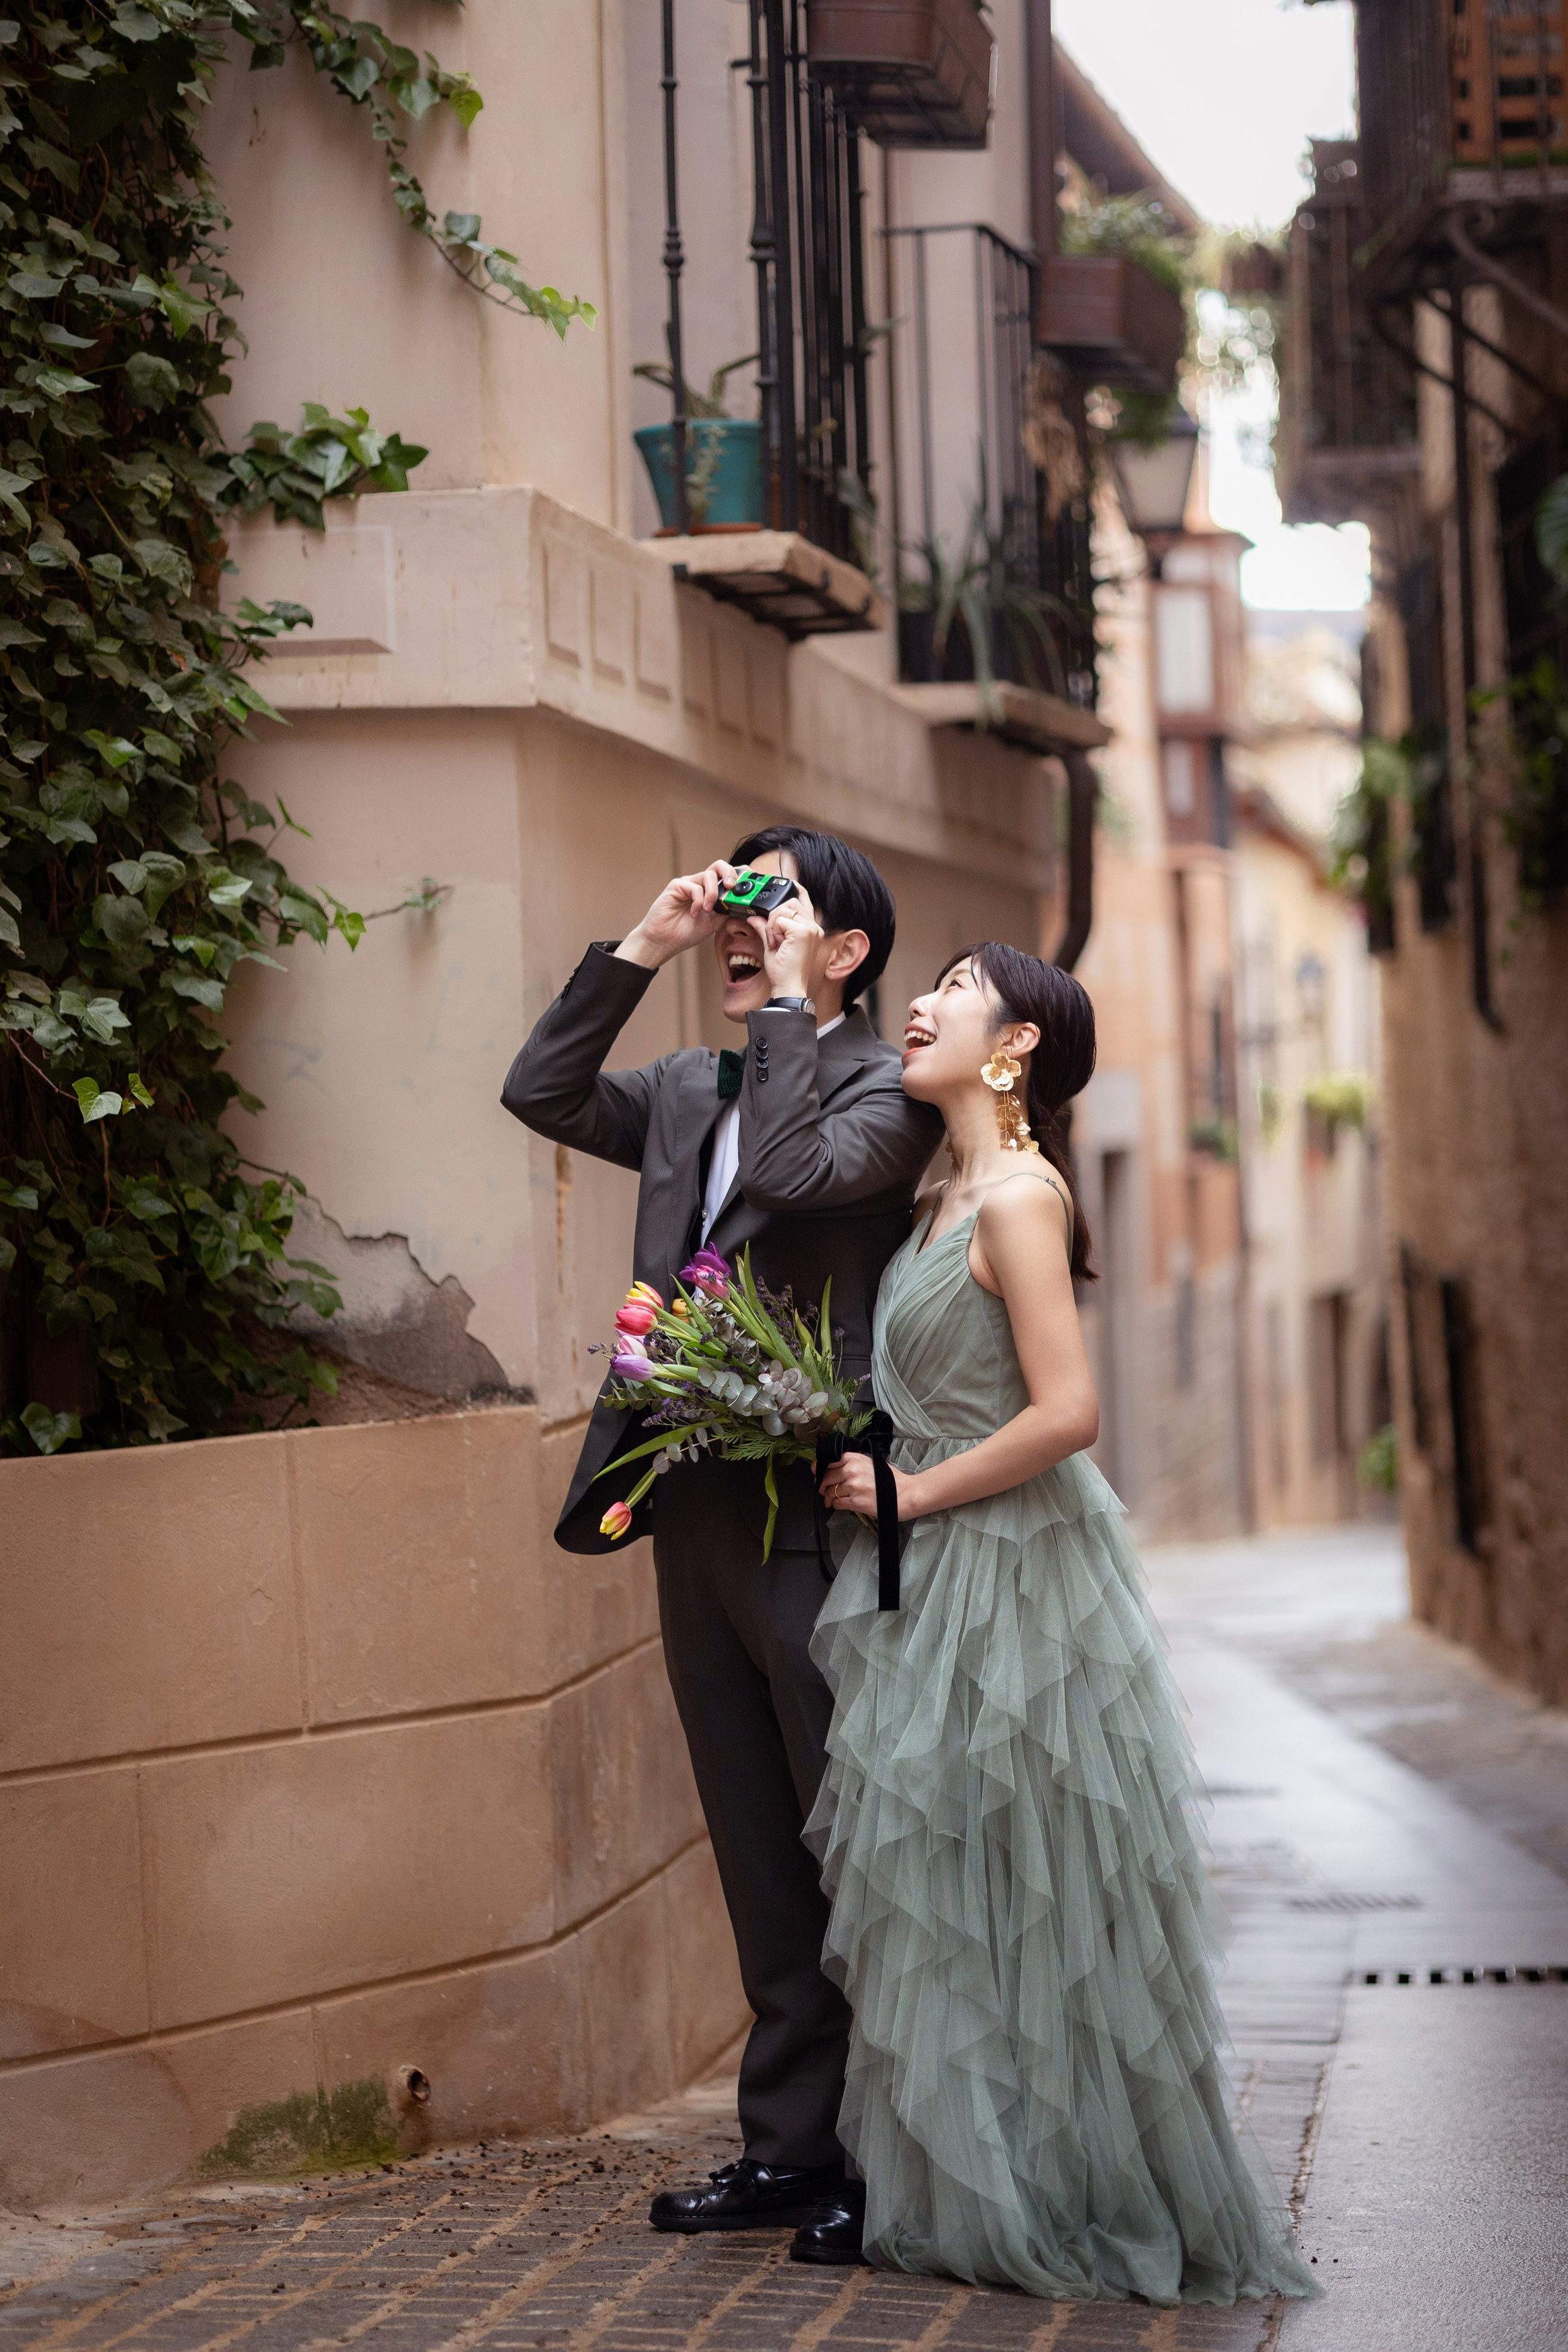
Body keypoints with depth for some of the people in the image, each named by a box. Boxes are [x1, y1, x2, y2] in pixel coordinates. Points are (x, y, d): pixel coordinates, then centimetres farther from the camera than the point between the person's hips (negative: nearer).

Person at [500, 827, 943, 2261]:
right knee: (765, 1870, 12)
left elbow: (795, 1168, -21)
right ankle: (791, 2152, 20)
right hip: (698, 1522, 8)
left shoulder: (888, 1091, -5)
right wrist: (643, 947, 7)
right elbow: (542, 1093, 12)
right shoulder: (689, 1092, 17)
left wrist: (785, 1008, -12)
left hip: (814, 1522, -7)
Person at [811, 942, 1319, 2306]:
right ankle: (971, 2190, 22)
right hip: (942, 1585, 9)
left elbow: (1067, 1414, -23)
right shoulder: (951, 1196, 11)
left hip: (1010, 1585, -9)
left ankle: (1073, 2205, 12)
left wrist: (910, 1493, -14)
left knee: (1019, 1895, 0)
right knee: (951, 1896, 13)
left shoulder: (1018, 1197, -16)